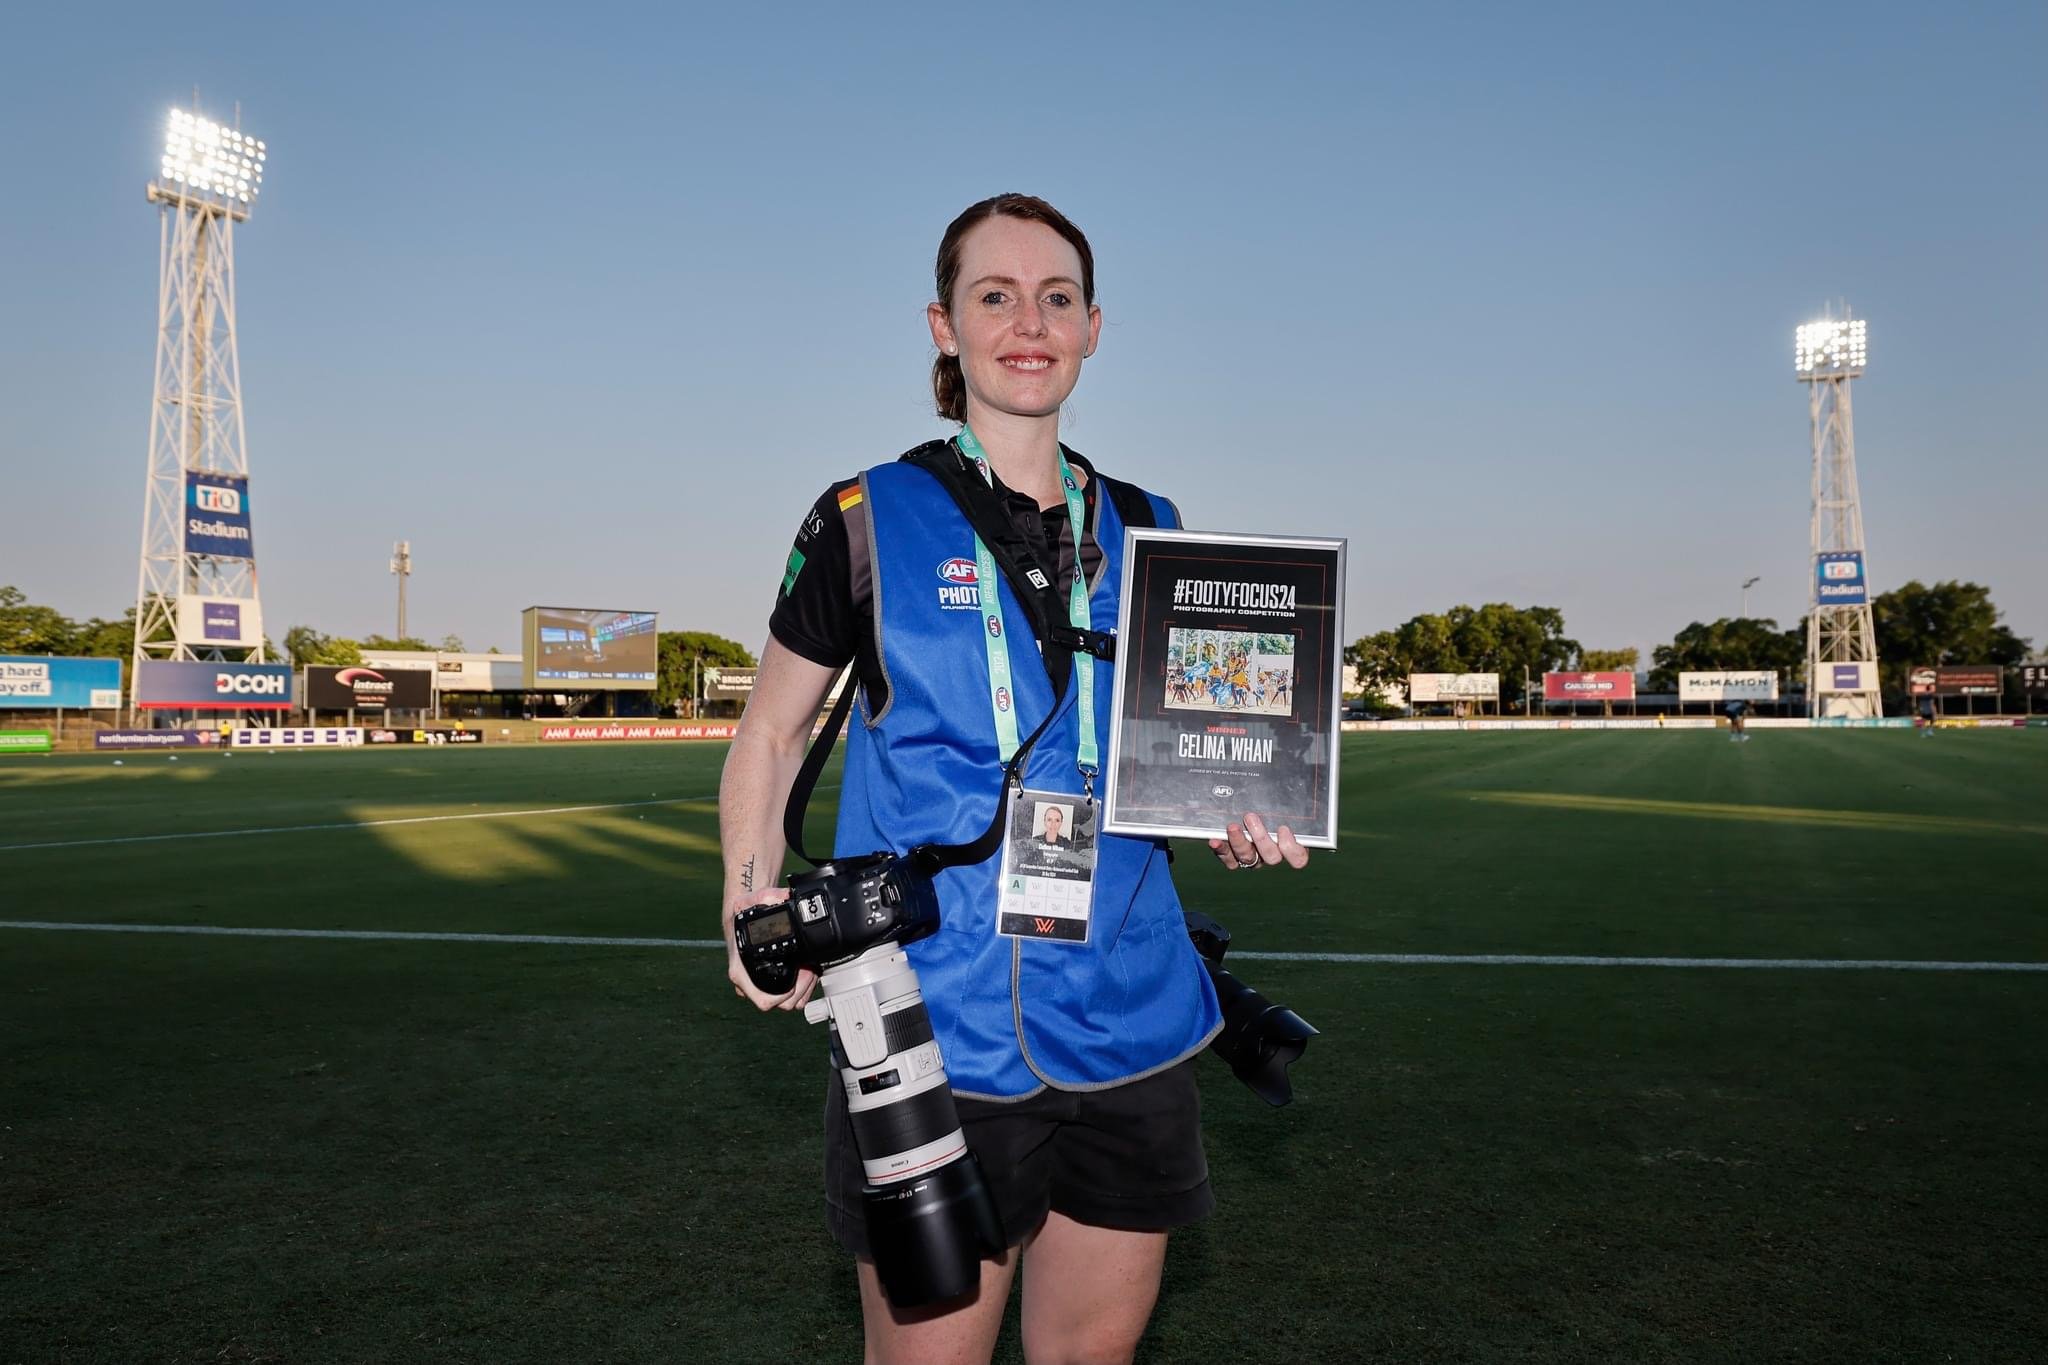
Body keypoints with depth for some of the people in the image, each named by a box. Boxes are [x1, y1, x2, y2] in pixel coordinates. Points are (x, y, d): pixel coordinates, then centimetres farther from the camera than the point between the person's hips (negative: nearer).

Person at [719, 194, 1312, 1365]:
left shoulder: (1146, 531, 9)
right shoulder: (868, 520, -1)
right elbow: (772, 736, 7)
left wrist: (1233, 826, -1)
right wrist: (755, 902, -9)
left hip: (1130, 1026, 4)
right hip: (934, 1036, -3)